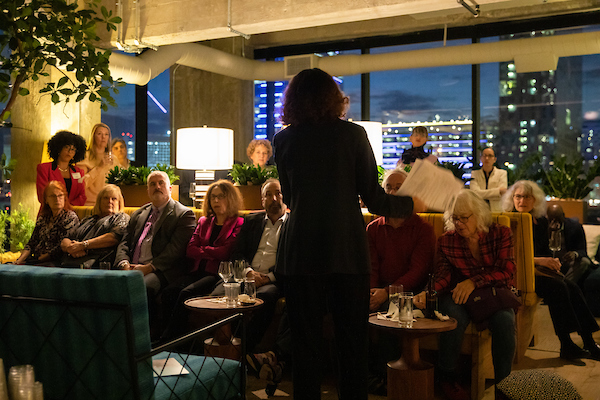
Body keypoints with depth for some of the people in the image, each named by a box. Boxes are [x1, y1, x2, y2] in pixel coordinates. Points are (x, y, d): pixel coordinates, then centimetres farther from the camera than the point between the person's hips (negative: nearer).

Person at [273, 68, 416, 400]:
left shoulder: (284, 140, 3)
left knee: (305, 339, 10)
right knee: (352, 338, 11)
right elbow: (373, 199, -2)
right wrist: (411, 205, 15)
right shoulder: (353, 134, -2)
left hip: (302, 252, 1)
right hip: (348, 251, -1)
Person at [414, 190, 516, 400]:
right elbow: (443, 275, -5)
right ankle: (447, 377, -13)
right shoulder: (446, 241, 5)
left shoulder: (501, 234, 1)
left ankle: (503, 382, -13)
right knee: (454, 318, -33)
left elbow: (507, 271, -8)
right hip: (459, 297, 0)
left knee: (504, 320, -32)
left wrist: (474, 282, -21)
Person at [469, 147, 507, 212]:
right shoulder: (475, 174, 11)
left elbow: (502, 194, -4)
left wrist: (483, 194, -4)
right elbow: (475, 194, -6)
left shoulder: (502, 173, 9)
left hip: (497, 211, -1)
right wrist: (498, 191, -10)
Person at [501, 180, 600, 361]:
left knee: (573, 288, -18)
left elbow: (545, 250, 18)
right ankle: (566, 346, -23)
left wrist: (553, 262, -5)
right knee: (557, 287, -28)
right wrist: (538, 260, -18)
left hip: (539, 268, 6)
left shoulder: (541, 222, 13)